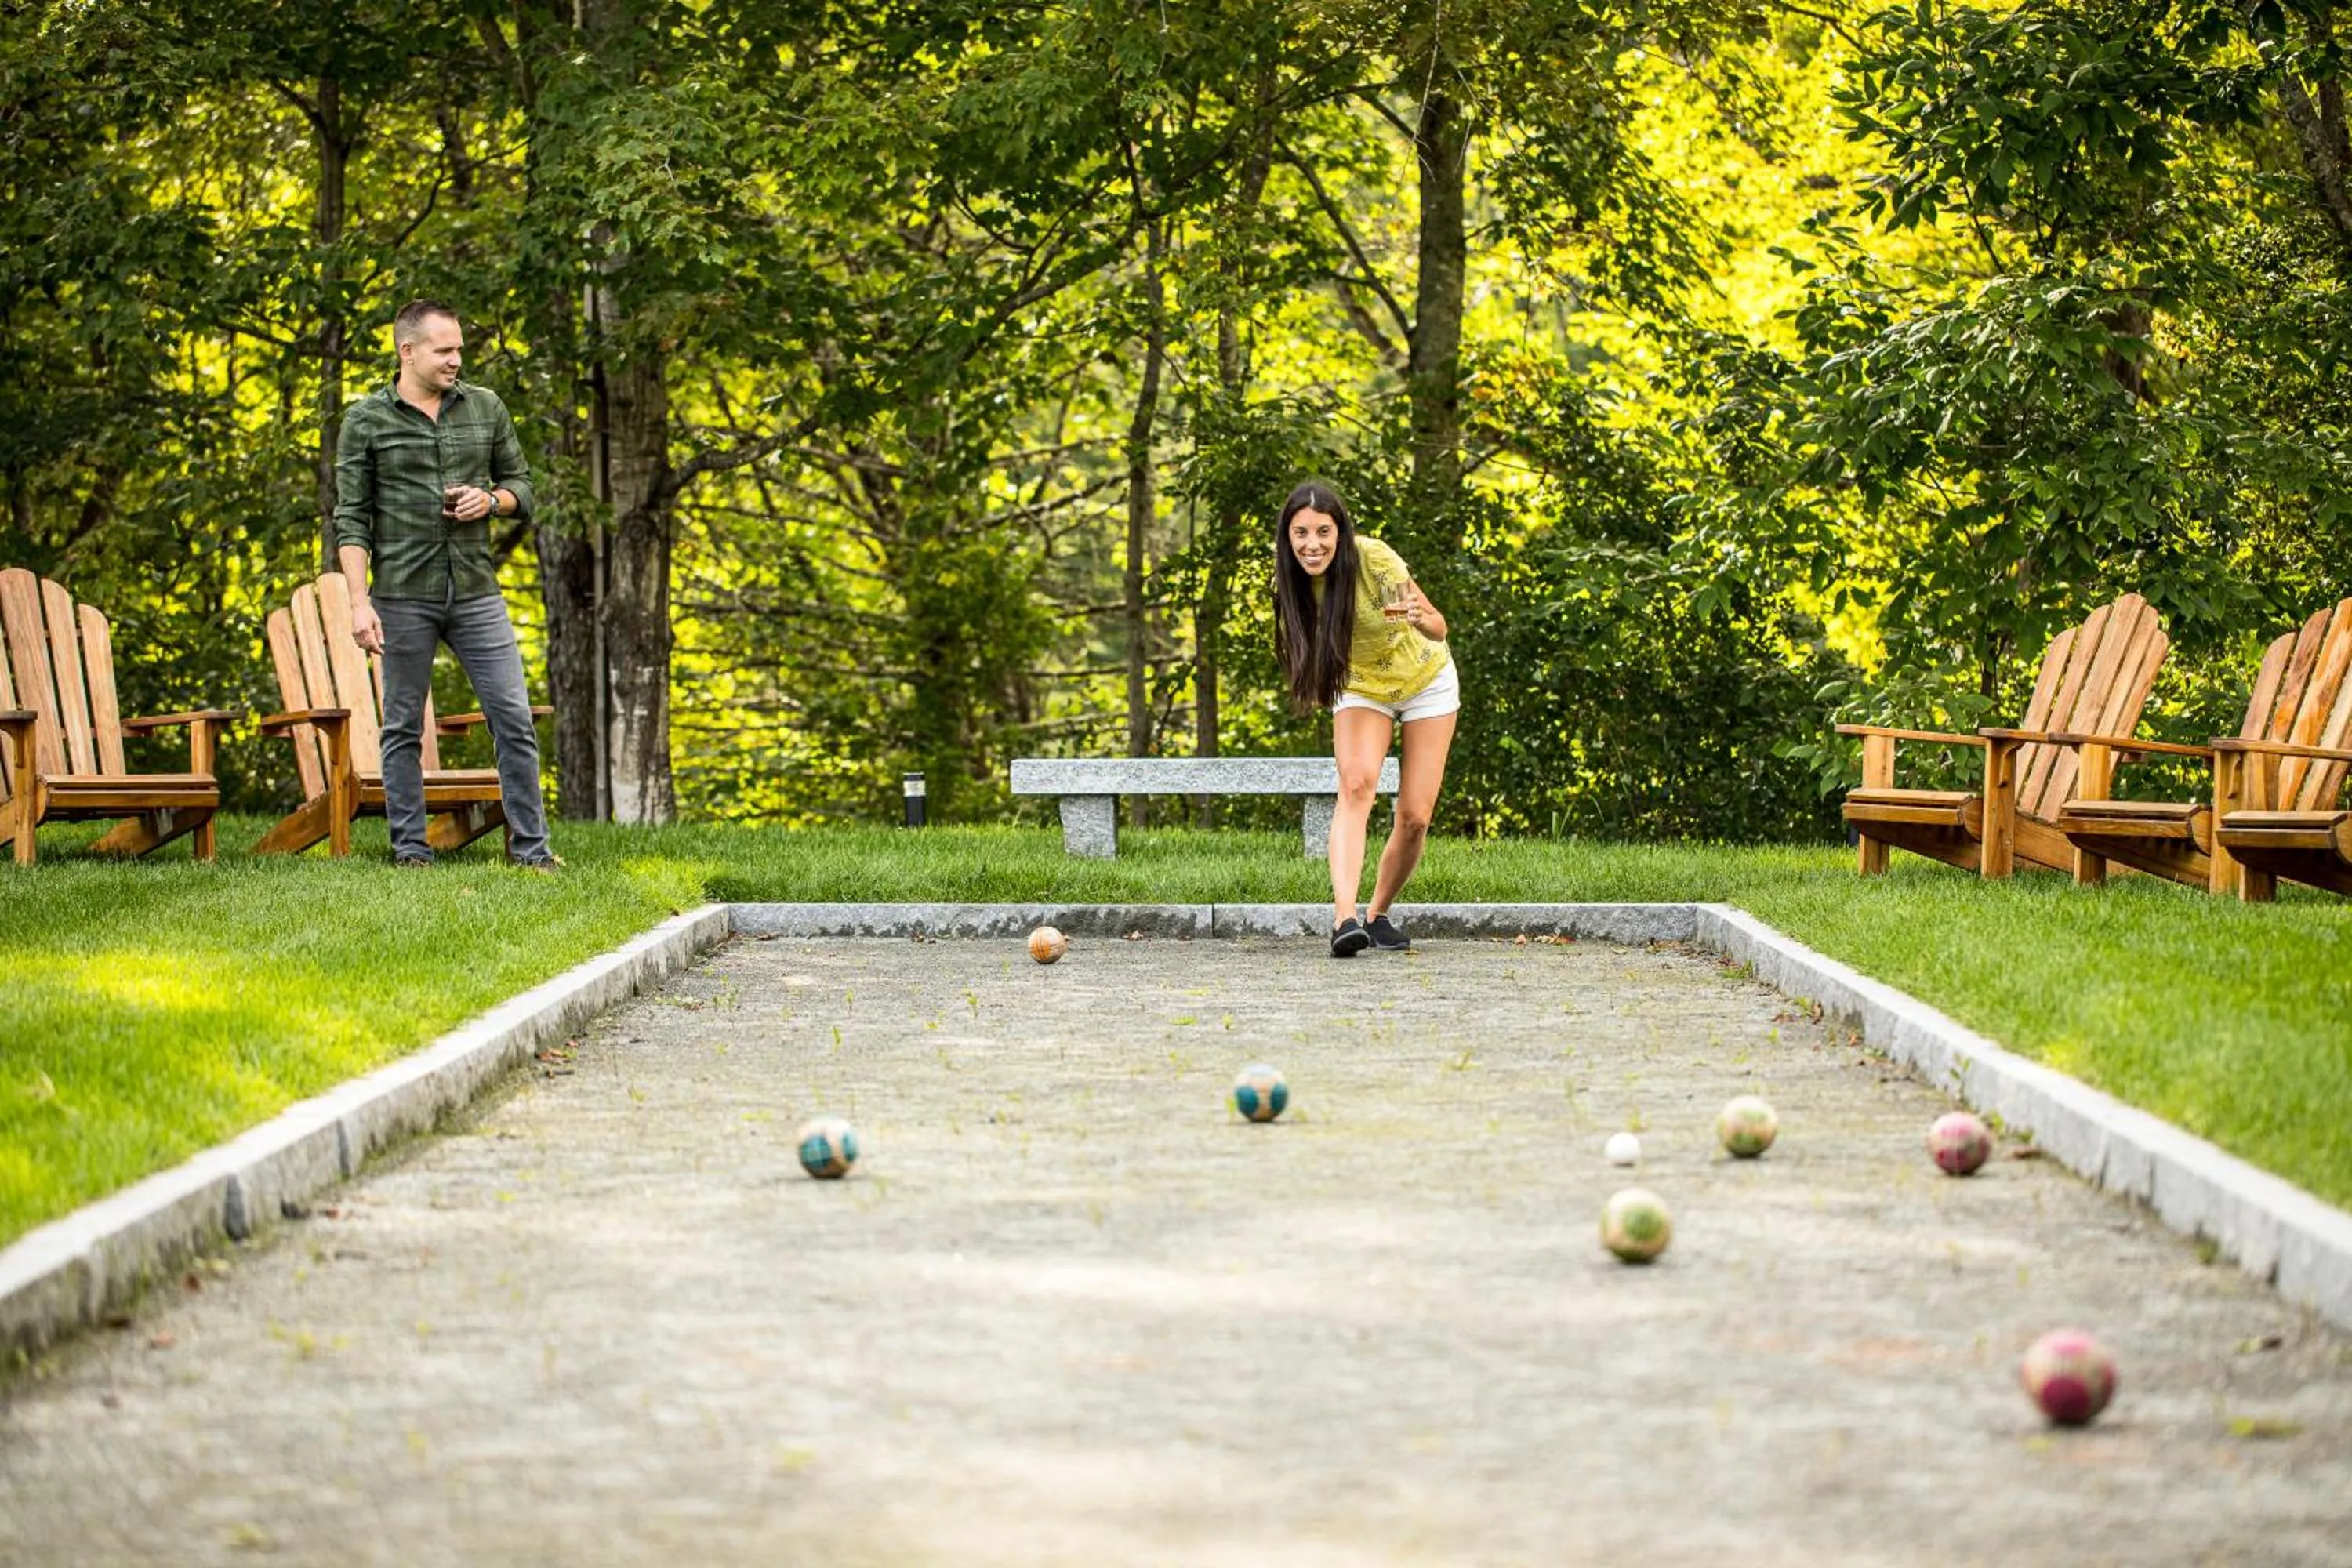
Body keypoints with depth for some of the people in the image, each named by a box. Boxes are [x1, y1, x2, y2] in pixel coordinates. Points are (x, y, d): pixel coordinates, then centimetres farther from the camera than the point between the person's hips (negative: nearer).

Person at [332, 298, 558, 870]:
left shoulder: (486, 408, 7)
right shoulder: (366, 420, -1)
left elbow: (521, 486, 16)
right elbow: (351, 519, -3)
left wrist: (491, 500, -8)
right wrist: (359, 601, -11)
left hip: (475, 592, 2)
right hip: (402, 595, -2)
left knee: (514, 718, -2)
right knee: (403, 727, 5)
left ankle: (530, 847, 5)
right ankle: (410, 851, 13)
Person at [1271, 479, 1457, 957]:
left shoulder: (1375, 559, -32)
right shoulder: (1291, 580, -20)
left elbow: (1439, 629, -31)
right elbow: (1309, 643, -1)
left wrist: (1420, 619, -53)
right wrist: (1316, 683, -20)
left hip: (1426, 682, -2)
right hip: (1360, 688, 2)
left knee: (1414, 818, -6)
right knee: (1356, 786, -25)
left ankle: (1379, 914, 18)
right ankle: (1344, 918, -38)